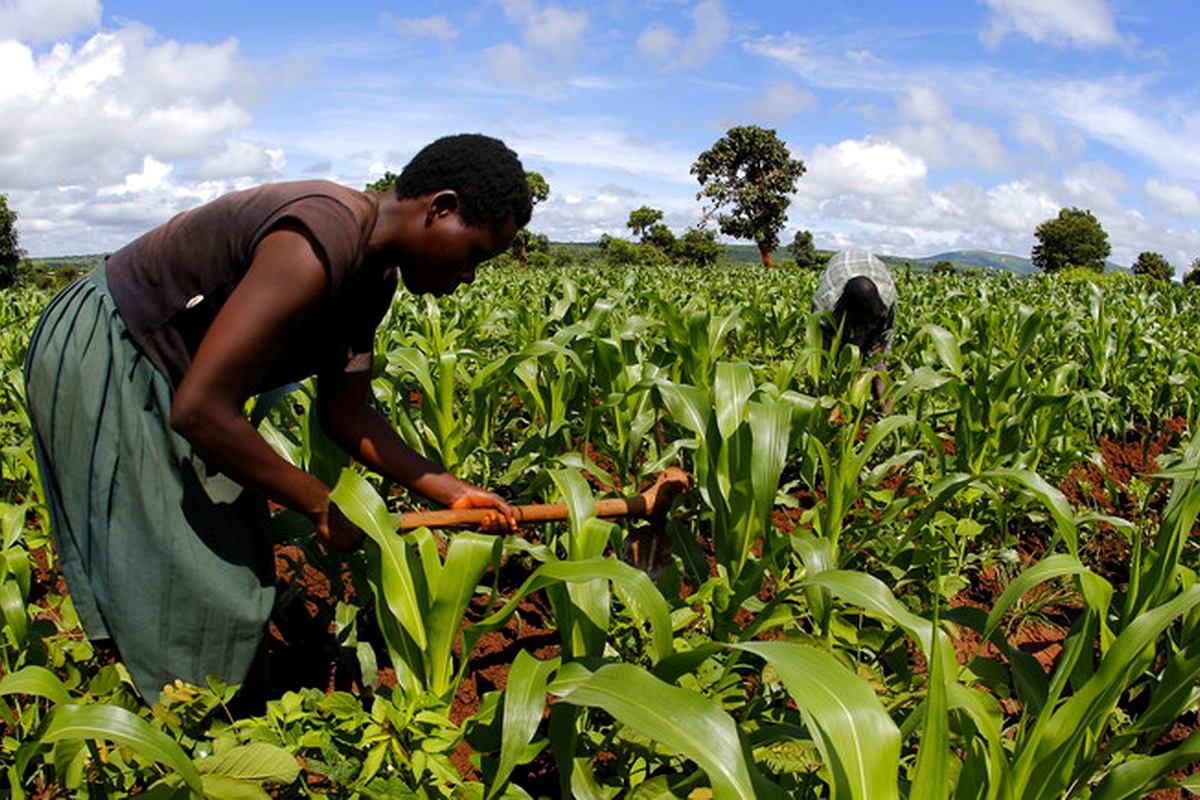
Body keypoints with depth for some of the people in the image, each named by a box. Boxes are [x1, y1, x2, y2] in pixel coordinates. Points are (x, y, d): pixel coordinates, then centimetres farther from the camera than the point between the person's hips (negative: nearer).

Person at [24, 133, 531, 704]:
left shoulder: (375, 270, -2)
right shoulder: (316, 245, -33)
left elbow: (344, 410, 0)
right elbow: (200, 410, -35)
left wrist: (451, 492, -6)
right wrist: (323, 506, -23)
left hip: (153, 370, 9)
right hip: (98, 360, -9)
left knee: (232, 566, 12)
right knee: (183, 588, -4)